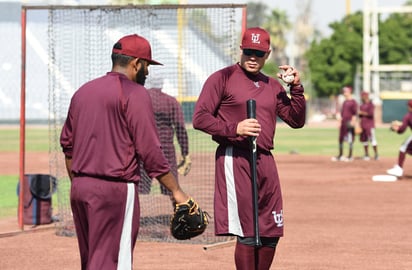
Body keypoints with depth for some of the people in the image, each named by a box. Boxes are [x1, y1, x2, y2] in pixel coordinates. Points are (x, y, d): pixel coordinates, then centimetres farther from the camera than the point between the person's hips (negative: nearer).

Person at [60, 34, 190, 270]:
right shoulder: (134, 93, -8)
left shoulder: (83, 91, 14)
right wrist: (176, 191, -8)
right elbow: (150, 151, -13)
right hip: (115, 189, -8)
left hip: (79, 189, 8)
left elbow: (67, 143, 19)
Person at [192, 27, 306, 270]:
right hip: (235, 159, -6)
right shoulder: (223, 78, 0)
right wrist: (234, 128, -19)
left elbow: (297, 120, 16)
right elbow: (200, 119, -7)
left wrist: (296, 88, 4)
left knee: (271, 235, 9)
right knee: (247, 234, -10)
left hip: (265, 161, 7)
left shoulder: (273, 86, 18)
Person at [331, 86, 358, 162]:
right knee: (340, 139, 11)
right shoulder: (344, 102, 17)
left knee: (350, 140, -5)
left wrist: (353, 122, -20)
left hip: (349, 123, -9)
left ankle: (350, 156, 0)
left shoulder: (353, 102, -8)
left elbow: (355, 113, -13)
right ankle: (340, 155, 19)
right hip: (343, 123, 9)